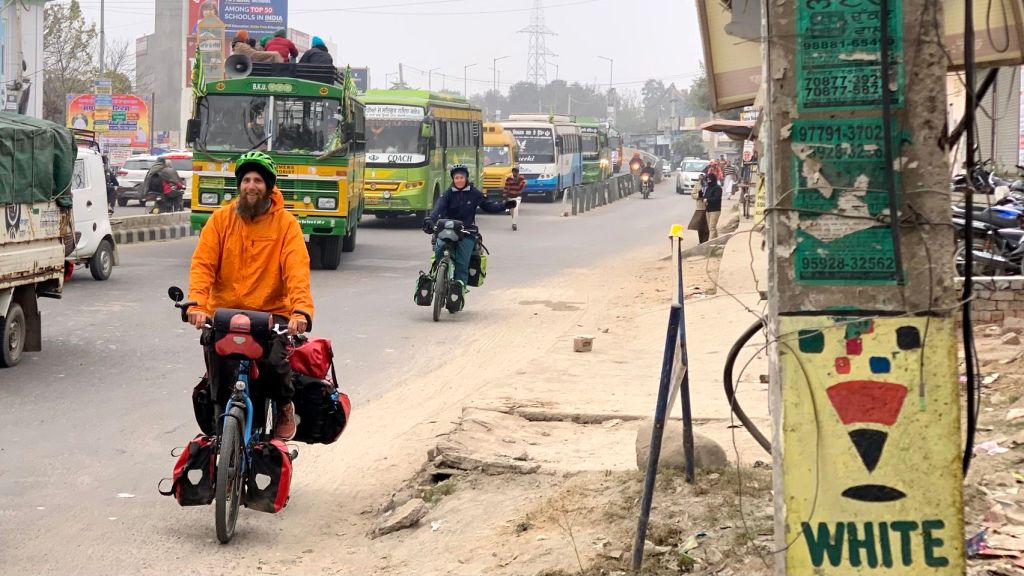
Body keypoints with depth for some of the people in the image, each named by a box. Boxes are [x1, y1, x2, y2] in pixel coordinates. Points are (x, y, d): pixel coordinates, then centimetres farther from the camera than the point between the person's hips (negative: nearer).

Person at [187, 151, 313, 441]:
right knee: (216, 362, -16)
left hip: (272, 312, -2)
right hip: (224, 311, 2)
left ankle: (284, 406, 9)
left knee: (274, 361, -24)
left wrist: (300, 310, -30)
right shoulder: (221, 218, 4)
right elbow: (202, 264, -5)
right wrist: (197, 304, -22)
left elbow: (297, 270, -13)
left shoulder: (285, 223, -1)